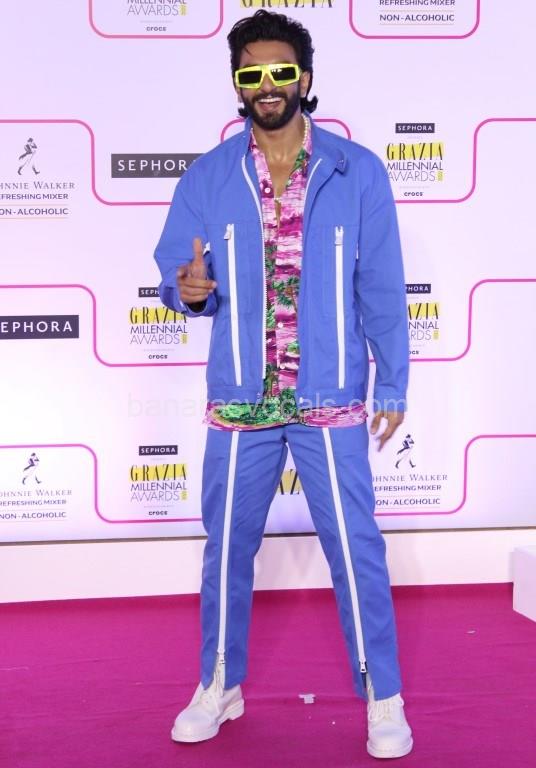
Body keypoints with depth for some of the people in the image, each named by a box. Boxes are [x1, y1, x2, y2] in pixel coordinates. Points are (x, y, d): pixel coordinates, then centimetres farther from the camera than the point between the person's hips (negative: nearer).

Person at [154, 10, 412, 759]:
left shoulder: (357, 171, -2)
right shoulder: (207, 177, 2)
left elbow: (383, 289, 0)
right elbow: (175, 268, 1)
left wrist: (393, 383, 0)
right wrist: (188, 288, -23)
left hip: (331, 401, -1)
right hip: (239, 400, 2)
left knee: (356, 548, 5)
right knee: (226, 547, 13)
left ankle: (384, 699, 22)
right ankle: (219, 687, 32)